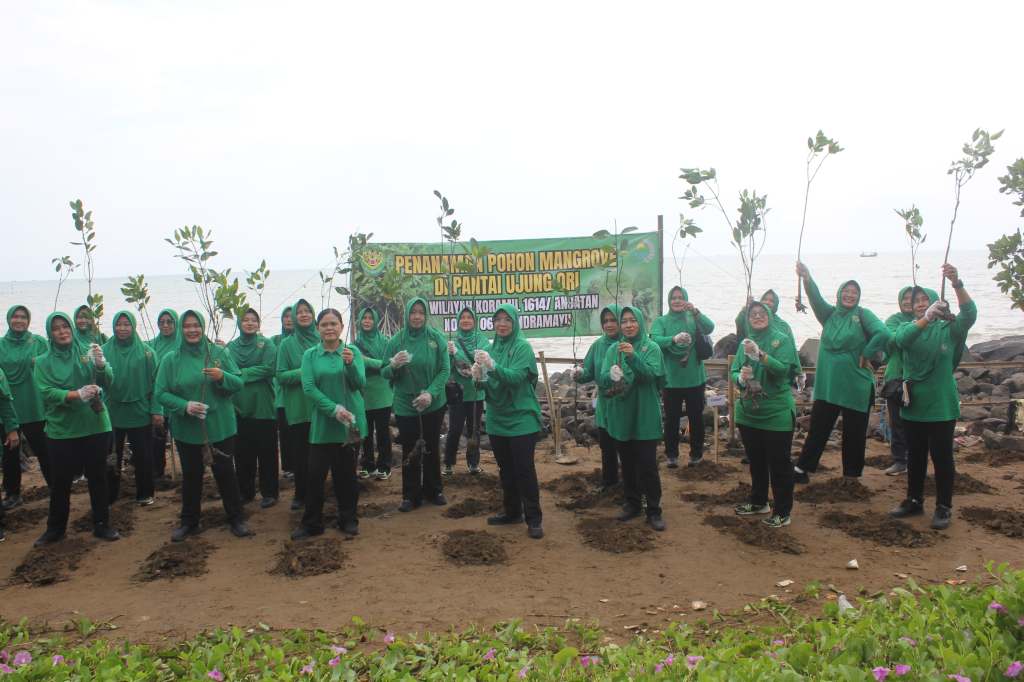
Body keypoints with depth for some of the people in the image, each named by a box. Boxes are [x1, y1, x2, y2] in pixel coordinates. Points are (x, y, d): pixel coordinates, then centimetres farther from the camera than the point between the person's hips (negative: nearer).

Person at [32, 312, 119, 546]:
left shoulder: (88, 351, 1)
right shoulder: (43, 362, 2)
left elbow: (108, 382, -7)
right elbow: (46, 392, -11)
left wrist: (101, 364, -28)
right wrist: (77, 394, -27)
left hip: (95, 426, 0)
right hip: (61, 430, 0)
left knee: (98, 477, 8)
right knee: (60, 482, 7)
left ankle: (101, 525, 22)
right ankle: (55, 528, 25)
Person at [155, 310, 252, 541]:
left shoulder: (219, 353, -2)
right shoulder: (170, 360, -3)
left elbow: (239, 383, -2)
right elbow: (161, 393, -4)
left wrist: (223, 377, -22)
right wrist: (184, 405, -20)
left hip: (220, 427, 0)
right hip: (186, 430, 0)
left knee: (225, 473, 9)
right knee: (191, 476, 14)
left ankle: (236, 518, 22)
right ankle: (189, 522, 29)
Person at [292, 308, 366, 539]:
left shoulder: (353, 351, 0)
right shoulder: (310, 355, 0)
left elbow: (360, 384, -8)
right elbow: (309, 388, -8)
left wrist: (350, 364, -28)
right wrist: (334, 409, -19)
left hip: (350, 422, 0)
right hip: (322, 423, 0)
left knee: (346, 473, 9)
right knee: (316, 473, 0)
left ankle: (348, 520, 23)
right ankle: (311, 523, 14)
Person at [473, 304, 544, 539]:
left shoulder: (523, 347, -10)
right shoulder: (493, 347, 7)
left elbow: (516, 376, -24)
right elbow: (489, 384, 10)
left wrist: (493, 366, -38)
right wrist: (479, 377, -13)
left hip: (521, 419, -6)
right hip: (497, 418, 6)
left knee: (524, 469, -4)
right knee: (505, 469, 15)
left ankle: (534, 519, 6)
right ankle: (512, 512, 28)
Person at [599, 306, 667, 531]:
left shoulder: (652, 348, -4)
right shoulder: (613, 349, 4)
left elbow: (652, 375, -18)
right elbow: (602, 380, -4)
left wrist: (633, 357, -33)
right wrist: (611, 376, -27)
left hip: (645, 417, -3)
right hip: (621, 417, 3)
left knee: (647, 466, -2)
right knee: (627, 464, 14)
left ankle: (654, 511, 9)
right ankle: (632, 504, 28)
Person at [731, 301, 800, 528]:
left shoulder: (782, 339, -8)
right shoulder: (746, 342, 7)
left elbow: (783, 369, -20)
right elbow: (734, 371, 8)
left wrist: (760, 354, -34)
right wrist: (740, 377, -15)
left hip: (776, 413, -5)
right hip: (749, 412, 5)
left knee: (779, 463, 3)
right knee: (755, 460, 18)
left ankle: (782, 512, 13)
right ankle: (758, 502, 34)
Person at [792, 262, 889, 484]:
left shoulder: (863, 314, -5)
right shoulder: (829, 314, 6)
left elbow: (883, 334, -20)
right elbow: (816, 298, -13)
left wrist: (867, 354, -13)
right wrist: (807, 279, -30)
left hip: (856, 386, -3)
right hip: (827, 384, 3)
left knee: (854, 432, 9)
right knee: (818, 429, 9)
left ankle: (852, 475, 21)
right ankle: (802, 468, 17)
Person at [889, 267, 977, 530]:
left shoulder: (948, 329, -4)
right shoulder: (908, 327, 3)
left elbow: (969, 314, -24)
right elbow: (901, 339, -22)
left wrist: (957, 284, -41)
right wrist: (926, 318, -40)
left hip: (941, 406, -3)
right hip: (913, 405, 3)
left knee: (942, 457, 3)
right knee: (915, 457, 14)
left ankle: (944, 507, 15)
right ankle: (914, 500, 28)